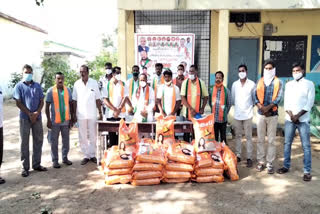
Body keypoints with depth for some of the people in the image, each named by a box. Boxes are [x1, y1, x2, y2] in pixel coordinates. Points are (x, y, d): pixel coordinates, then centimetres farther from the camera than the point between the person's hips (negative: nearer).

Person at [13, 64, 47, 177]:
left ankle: (37, 164, 20)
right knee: (24, 142, 3)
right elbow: (18, 103, -4)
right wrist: (29, 114, -12)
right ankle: (25, 167, 11)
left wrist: (37, 113, -10)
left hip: (37, 117, 3)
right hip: (25, 118, -3)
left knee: (38, 141, 8)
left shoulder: (37, 85, 9)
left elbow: (41, 101, 6)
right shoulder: (19, 86, 0)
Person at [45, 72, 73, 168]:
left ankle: (65, 158, 25)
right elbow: (47, 106, -2)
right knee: (54, 141, 6)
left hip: (66, 120, 3)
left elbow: (71, 105, 8)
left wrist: (71, 119, 6)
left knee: (66, 140, 11)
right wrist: (48, 120, -7)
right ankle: (55, 160, 17)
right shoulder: (50, 91, -4)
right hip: (55, 121, -3)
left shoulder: (68, 90, 4)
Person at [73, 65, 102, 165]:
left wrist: (100, 112, 1)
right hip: (81, 114, 1)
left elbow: (97, 99, 3)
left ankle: (92, 155, 18)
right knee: (82, 136, 5)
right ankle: (86, 155, 16)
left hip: (92, 114, -1)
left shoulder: (94, 83, 1)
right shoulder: (77, 84, 4)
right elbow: (74, 100, 6)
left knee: (93, 136, 6)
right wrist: (74, 114, 2)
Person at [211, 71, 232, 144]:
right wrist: (213, 112, 4)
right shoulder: (211, 90, 1)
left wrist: (224, 113, 1)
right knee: (214, 137, 11)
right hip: (213, 118, 1)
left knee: (223, 137, 9)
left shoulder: (226, 91, -3)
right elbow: (210, 102, 8)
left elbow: (229, 104, 3)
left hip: (223, 119, -1)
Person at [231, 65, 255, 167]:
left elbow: (254, 98, 5)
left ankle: (249, 158, 5)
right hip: (237, 114, 3)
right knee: (238, 136, 10)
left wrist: (251, 106, 9)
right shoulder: (235, 84, 7)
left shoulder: (252, 84, -3)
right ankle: (238, 155, 19)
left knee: (248, 137, 0)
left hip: (248, 114, -3)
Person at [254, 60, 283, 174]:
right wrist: (261, 107, -14)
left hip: (273, 115, -2)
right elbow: (255, 96, 2)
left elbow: (278, 97, -7)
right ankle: (261, 161, 15)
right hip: (260, 114, 2)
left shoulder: (278, 82, 3)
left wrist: (268, 107, -19)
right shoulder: (260, 81, 10)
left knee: (271, 140, 2)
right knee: (260, 139, 6)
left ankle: (270, 163, 9)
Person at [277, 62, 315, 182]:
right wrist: (291, 115, -8)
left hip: (303, 120, -3)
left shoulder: (309, 84, 1)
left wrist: (298, 116, -13)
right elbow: (286, 102, 7)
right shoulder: (288, 84, 11)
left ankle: (307, 171, 6)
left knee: (306, 145, -1)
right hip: (289, 119, 4)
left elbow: (310, 103, -5)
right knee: (287, 143, 8)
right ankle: (286, 166, 20)